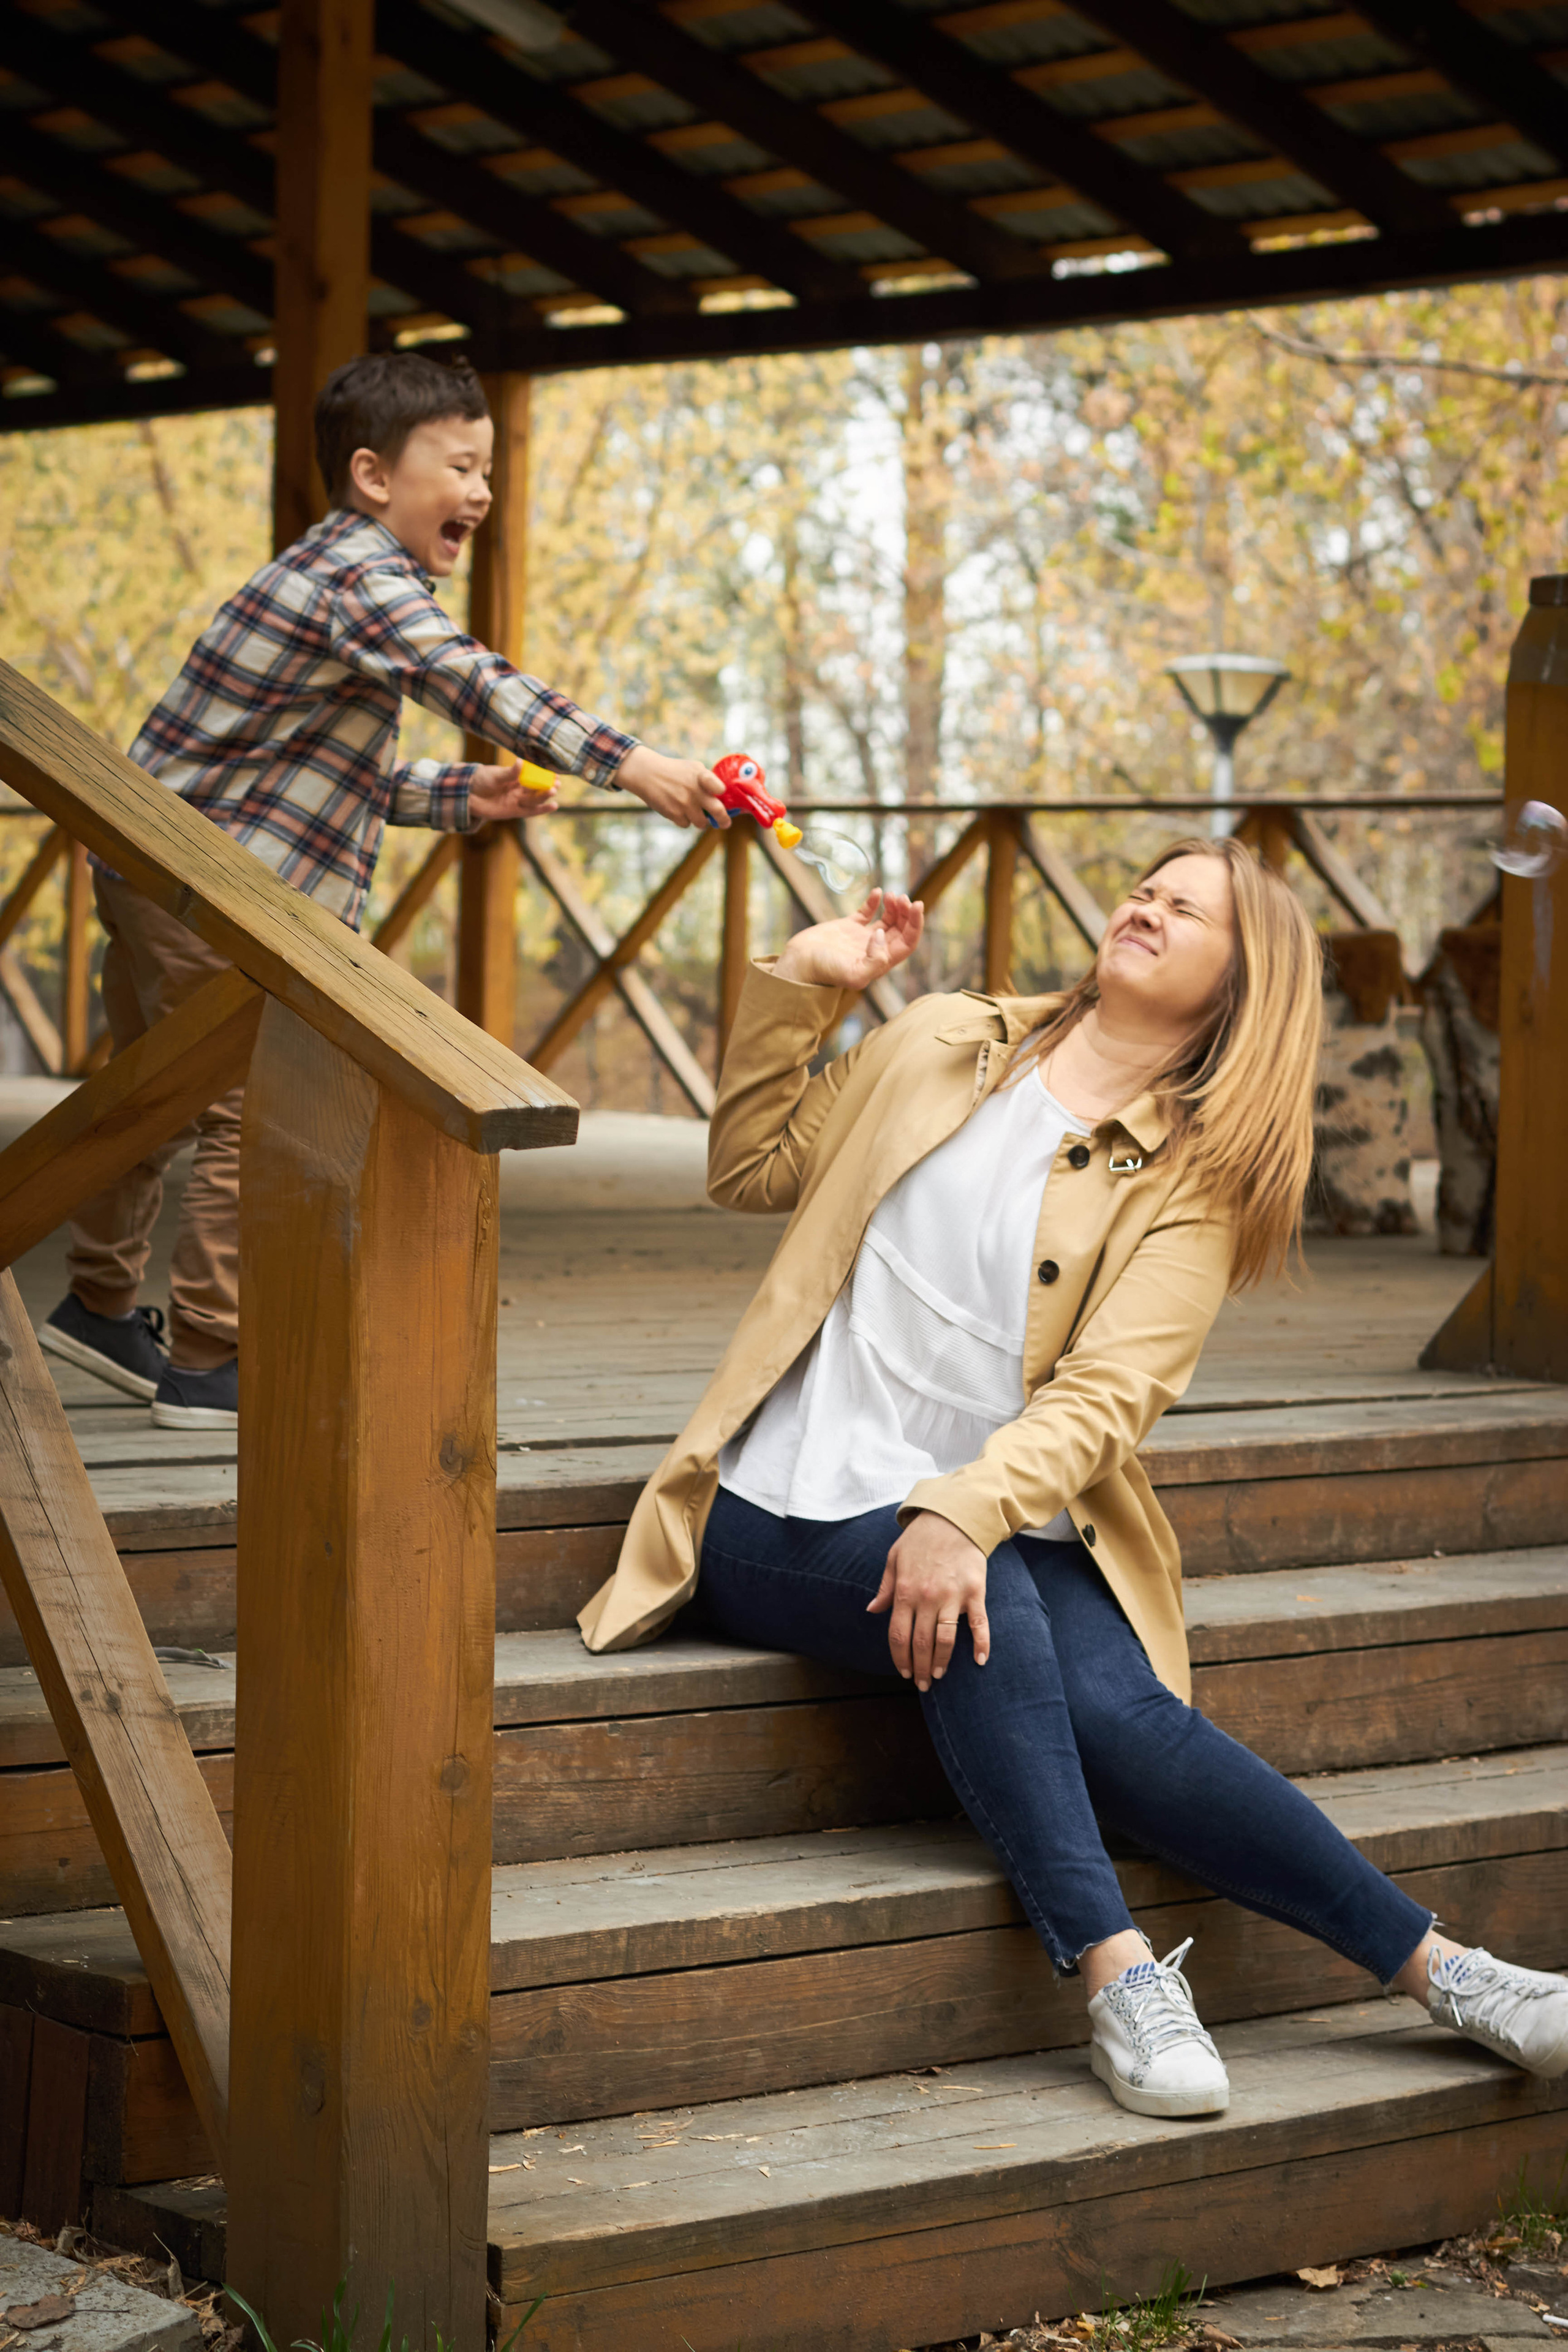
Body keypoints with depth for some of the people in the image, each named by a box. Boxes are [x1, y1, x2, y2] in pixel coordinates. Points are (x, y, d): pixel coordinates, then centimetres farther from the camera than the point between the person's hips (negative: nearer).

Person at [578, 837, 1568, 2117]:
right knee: (986, 1616, -34)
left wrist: (962, 1515, -28)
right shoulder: (946, 1043, 12)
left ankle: (1441, 1973, -25)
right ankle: (1116, 1968, -35)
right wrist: (795, 990, 10)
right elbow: (754, 1168, 22)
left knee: (1118, 1712, -30)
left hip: (996, 1523, 0)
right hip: (789, 1517, 0)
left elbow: (1103, 1399, -11)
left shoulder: (1195, 1182, 5)